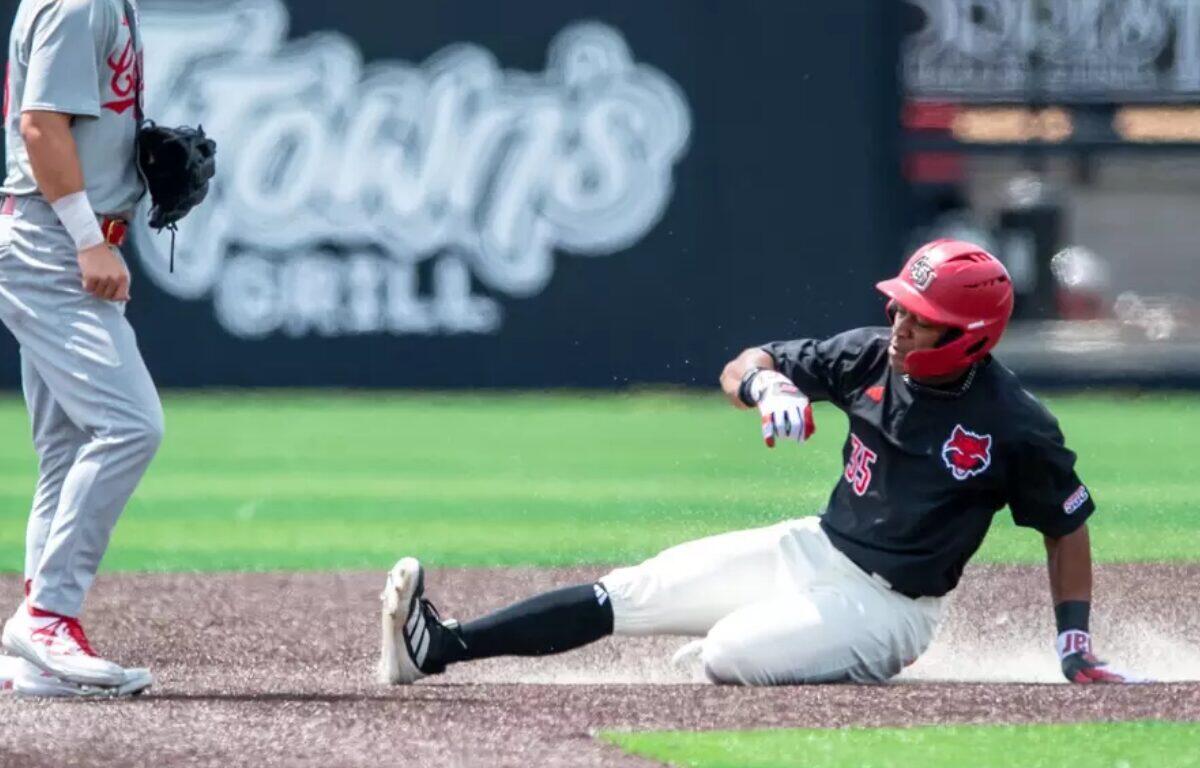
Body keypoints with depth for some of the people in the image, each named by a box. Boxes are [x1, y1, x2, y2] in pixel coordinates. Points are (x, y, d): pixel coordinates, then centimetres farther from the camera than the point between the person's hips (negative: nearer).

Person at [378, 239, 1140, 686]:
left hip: (889, 604, -6)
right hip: (814, 550, 6)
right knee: (633, 591, -5)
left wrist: (1077, 646, -8)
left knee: (728, 655, -28)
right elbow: (739, 367, 4)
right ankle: (440, 646, -7)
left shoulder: (1015, 426, -17)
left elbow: (1067, 526, -4)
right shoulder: (871, 358, -3)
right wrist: (770, 385, -20)